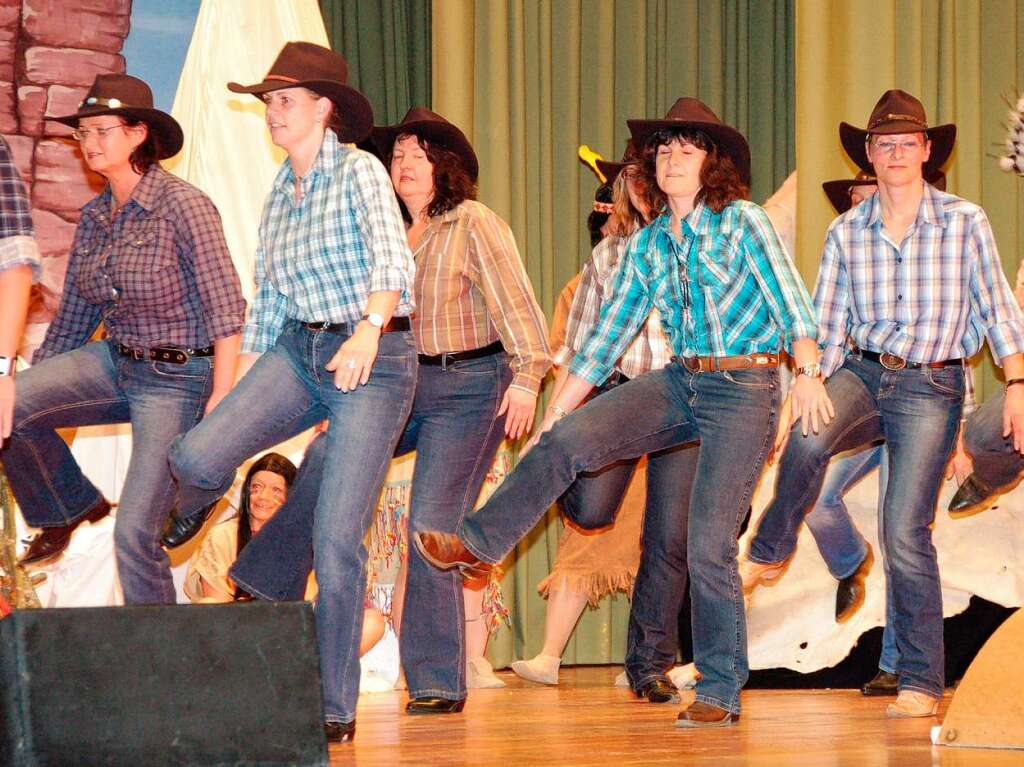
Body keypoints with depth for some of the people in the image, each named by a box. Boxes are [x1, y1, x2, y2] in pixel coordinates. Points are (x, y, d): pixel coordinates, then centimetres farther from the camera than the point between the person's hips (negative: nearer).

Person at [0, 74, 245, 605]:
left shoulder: (183, 205, -13)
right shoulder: (94, 217, 7)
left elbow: (224, 306, -15)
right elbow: (72, 317, 14)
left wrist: (222, 395, -20)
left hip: (176, 377, -6)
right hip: (112, 361, 6)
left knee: (134, 532, -12)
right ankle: (68, 507, 7)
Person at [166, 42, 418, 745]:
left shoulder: (360, 172, -6)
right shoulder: (279, 193, 15)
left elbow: (393, 262, -22)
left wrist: (369, 330, -40)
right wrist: (242, 388, 17)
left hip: (374, 359, -5)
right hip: (297, 350, 5)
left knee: (337, 540, -11)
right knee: (198, 456, -22)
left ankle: (336, 707, 0)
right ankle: (192, 509, 17)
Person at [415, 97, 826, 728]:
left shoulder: (743, 222, -6)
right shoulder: (648, 243, 11)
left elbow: (789, 300, -16)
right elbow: (611, 331, 15)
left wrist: (809, 373, -30)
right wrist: (558, 407, 11)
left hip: (744, 388, -5)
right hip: (681, 380, 5)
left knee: (709, 545, -8)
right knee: (567, 439, -16)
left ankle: (721, 692, 3)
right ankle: (478, 546, -5)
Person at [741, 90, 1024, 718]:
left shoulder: (965, 222, -1)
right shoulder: (846, 233, 6)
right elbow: (828, 327, 9)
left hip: (932, 388, -2)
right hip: (862, 373, 2)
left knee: (905, 531, -11)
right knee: (807, 440, -32)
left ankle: (922, 683, -1)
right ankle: (768, 555, -7)